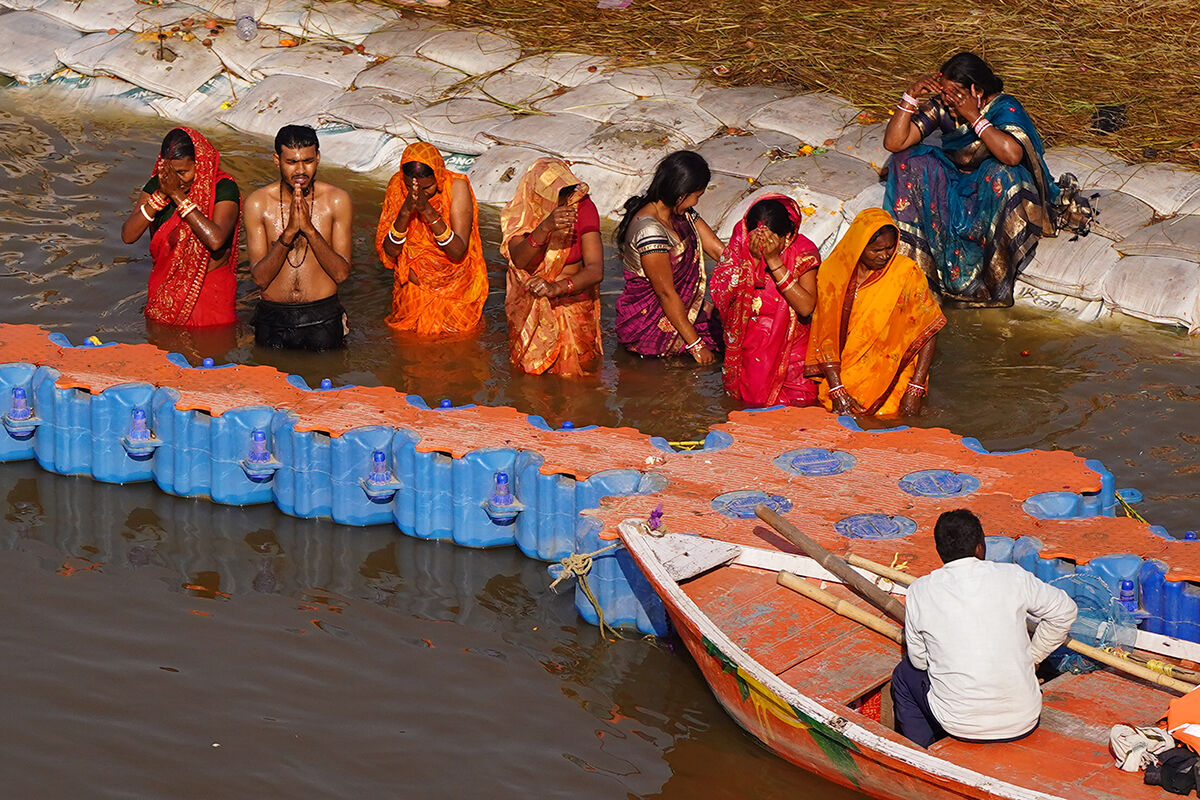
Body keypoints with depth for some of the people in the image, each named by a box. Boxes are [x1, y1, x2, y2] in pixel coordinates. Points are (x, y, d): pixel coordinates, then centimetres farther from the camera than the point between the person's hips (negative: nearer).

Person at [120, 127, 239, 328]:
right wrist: (160, 196, -21)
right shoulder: (157, 184, -2)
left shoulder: (223, 188, -14)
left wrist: (178, 195, -27)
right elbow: (128, 235, -11)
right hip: (166, 290, 4)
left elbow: (215, 240, -31)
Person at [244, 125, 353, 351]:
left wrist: (309, 229, -21)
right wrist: (289, 232, -22)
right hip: (273, 320, 0)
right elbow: (260, 278, -10)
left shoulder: (337, 200, -4)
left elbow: (341, 273, -9)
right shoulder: (258, 203, -4)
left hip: (322, 320, 0)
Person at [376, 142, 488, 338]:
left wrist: (428, 212, -39)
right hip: (413, 284, 2)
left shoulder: (457, 186, -22)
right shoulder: (397, 186, -15)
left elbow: (458, 253, -28)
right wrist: (405, 211, -34)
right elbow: (388, 253, -18)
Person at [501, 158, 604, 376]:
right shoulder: (517, 214, -13)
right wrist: (545, 228, -49)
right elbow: (519, 260, -30)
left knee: (571, 373, -5)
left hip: (574, 305, -1)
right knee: (529, 374, 1)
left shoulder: (583, 208, -16)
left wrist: (557, 288, -45)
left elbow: (595, 270, -25)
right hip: (529, 307, 1)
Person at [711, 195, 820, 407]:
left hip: (790, 339, 0)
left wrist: (774, 261, -27)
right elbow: (721, 294, -17)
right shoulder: (741, 242, -8)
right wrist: (753, 257, -27)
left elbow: (806, 307, -24)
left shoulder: (803, 252, -11)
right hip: (748, 337, 0)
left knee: (802, 397, -16)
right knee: (756, 397, -17)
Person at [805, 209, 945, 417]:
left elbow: (928, 331, -4)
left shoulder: (907, 272, -7)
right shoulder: (831, 272, -3)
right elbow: (826, 336, -3)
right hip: (843, 377, 1)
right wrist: (837, 392, -12)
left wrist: (914, 391, -11)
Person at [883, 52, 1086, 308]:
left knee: (999, 173, -38)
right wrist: (912, 95, -23)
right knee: (909, 161, -18)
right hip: (952, 185, 4)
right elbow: (894, 142, -13)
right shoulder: (941, 107, -9)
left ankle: (993, 279, -29)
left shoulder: (1004, 108, -21)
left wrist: (973, 115, -37)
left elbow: (1012, 154, -42)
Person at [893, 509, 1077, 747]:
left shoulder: (920, 591, -7)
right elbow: (1066, 611, 9)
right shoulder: (1012, 577, -5)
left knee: (904, 675, 29)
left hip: (959, 725, -1)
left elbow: (919, 659, 4)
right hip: (1023, 723, 1)